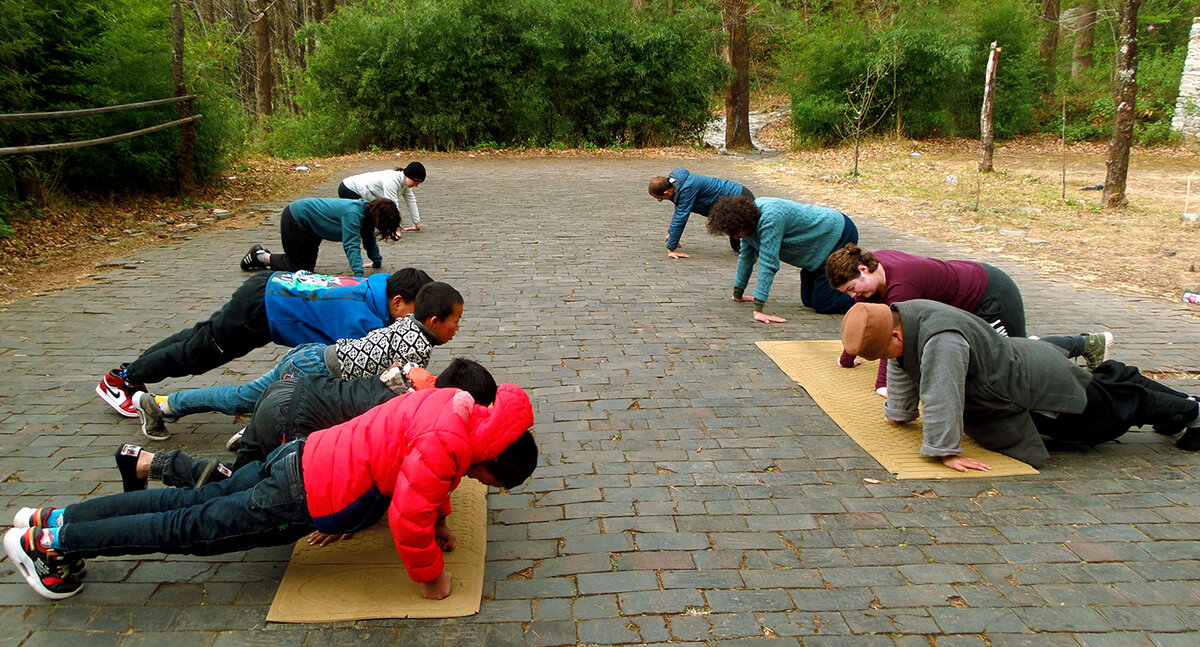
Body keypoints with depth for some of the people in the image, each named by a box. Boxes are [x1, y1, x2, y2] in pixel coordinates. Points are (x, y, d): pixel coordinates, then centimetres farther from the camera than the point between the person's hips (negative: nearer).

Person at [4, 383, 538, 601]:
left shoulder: (454, 404, 3)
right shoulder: (445, 446, -26)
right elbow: (407, 518, -27)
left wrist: (438, 522, 21)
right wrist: (430, 577, -11)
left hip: (302, 459, 8)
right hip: (302, 502, -8)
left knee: (195, 502, 17)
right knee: (191, 529, 5)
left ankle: (57, 519, 27)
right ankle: (48, 542, 17)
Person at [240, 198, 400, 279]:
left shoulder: (366, 213, -4)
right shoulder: (353, 213, -33)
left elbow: (369, 241, 11)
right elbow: (351, 245, -39)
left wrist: (377, 262, 17)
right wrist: (358, 275, -44)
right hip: (295, 219, -10)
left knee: (308, 265, 14)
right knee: (302, 268, -3)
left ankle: (264, 256, 26)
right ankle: (261, 256, 12)